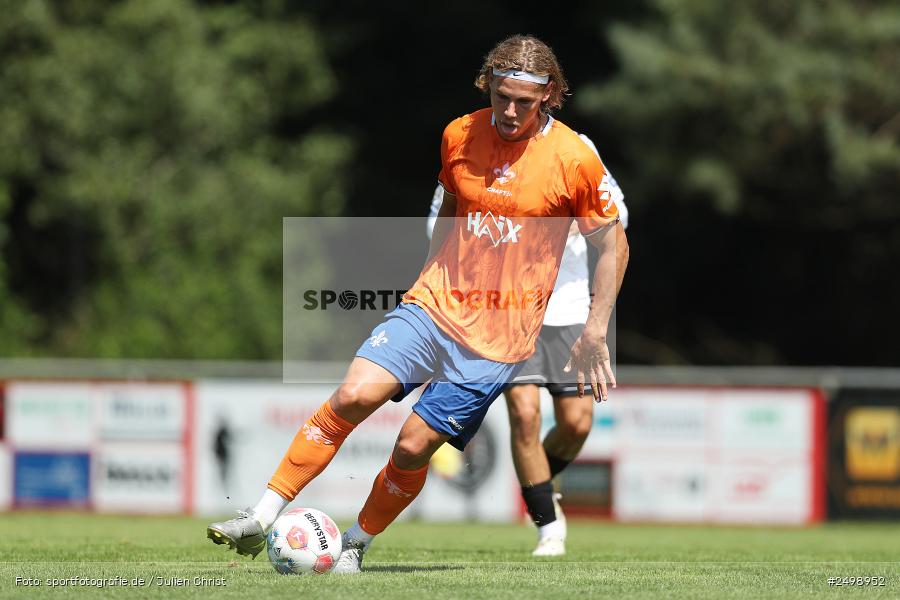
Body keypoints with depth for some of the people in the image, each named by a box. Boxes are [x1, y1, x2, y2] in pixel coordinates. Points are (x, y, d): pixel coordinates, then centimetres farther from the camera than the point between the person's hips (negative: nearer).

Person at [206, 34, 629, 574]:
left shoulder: (574, 159, -8)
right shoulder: (460, 135, 3)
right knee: (354, 395, -18)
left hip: (499, 335, -3)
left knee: (414, 447, -9)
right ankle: (261, 519, -13)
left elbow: (614, 244, 2)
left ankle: (356, 545, 15)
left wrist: (595, 334, -2)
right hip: (435, 304, 3)